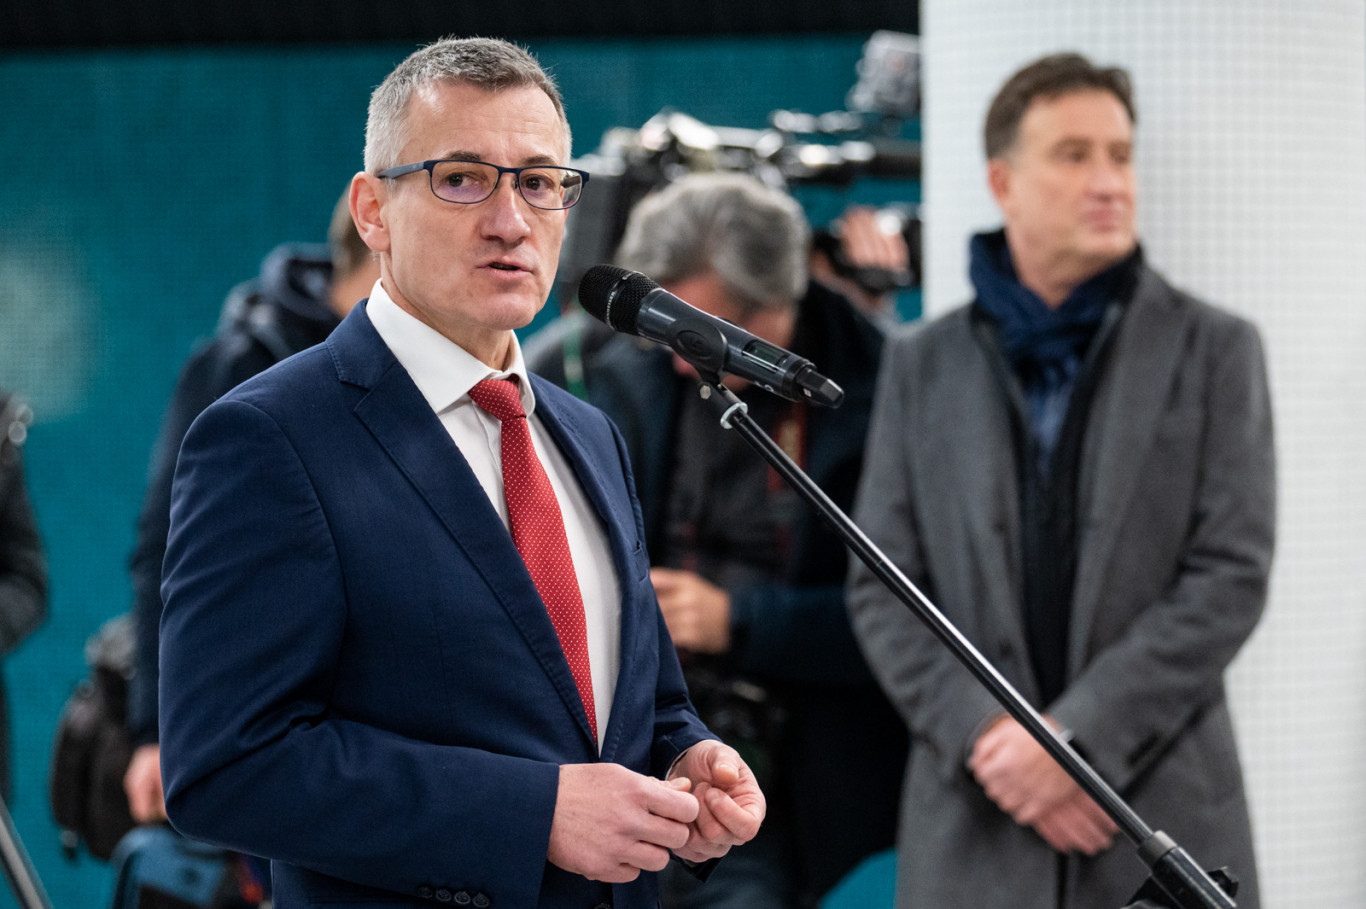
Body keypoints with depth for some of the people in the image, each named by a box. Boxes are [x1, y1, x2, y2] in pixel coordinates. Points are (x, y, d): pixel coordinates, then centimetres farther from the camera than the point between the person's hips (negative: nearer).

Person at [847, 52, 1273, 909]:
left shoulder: (1214, 349, 5)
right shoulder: (923, 365, 11)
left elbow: (1233, 576, -3)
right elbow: (881, 589, 6)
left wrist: (1079, 736, -11)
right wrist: (986, 737, -9)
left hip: (1165, 812, -1)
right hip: (974, 829, 1)